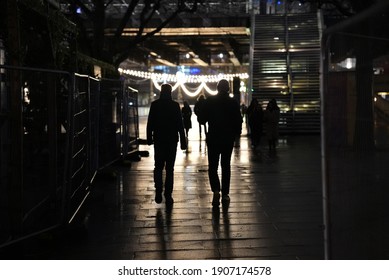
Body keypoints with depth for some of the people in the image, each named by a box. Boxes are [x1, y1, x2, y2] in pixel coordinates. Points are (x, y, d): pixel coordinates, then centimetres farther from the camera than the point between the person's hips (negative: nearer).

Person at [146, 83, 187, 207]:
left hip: (158, 140, 1)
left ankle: (158, 193, -4)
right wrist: (183, 141, -1)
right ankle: (168, 196, 2)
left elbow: (150, 123, 0)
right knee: (169, 169, 5)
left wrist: (149, 138, 9)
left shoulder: (155, 105, -2)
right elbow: (180, 125, -5)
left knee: (158, 167, 12)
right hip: (172, 140, -1)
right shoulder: (175, 105, -5)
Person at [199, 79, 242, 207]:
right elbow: (238, 121, -2)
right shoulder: (233, 102, -4)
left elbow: (202, 120, -4)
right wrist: (236, 133, 14)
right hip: (228, 139, 1)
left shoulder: (209, 101, -6)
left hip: (213, 138, -1)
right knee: (226, 165, 12)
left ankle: (216, 190, -19)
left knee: (212, 166, 3)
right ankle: (225, 194, 13)